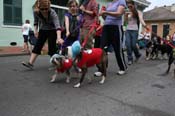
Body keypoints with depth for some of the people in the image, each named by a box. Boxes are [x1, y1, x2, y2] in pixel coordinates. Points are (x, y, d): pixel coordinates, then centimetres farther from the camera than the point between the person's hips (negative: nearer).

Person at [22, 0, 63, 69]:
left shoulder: (52, 13, -32)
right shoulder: (36, 12, -19)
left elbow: (57, 25, -45)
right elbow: (36, 22, 3)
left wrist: (59, 38, -59)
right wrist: (35, 30, -12)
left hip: (52, 30, -4)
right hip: (42, 30, 4)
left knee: (52, 47, -9)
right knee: (37, 46, -4)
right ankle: (30, 63, -5)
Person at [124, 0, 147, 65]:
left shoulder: (138, 12, 1)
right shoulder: (128, 13, 11)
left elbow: (141, 18, -18)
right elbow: (126, 22, 11)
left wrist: (144, 24, -38)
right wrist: (125, 15, -6)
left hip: (134, 30, -3)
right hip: (128, 30, 4)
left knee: (133, 45, -5)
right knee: (128, 45, -6)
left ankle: (138, 55, 25)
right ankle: (130, 59, 2)